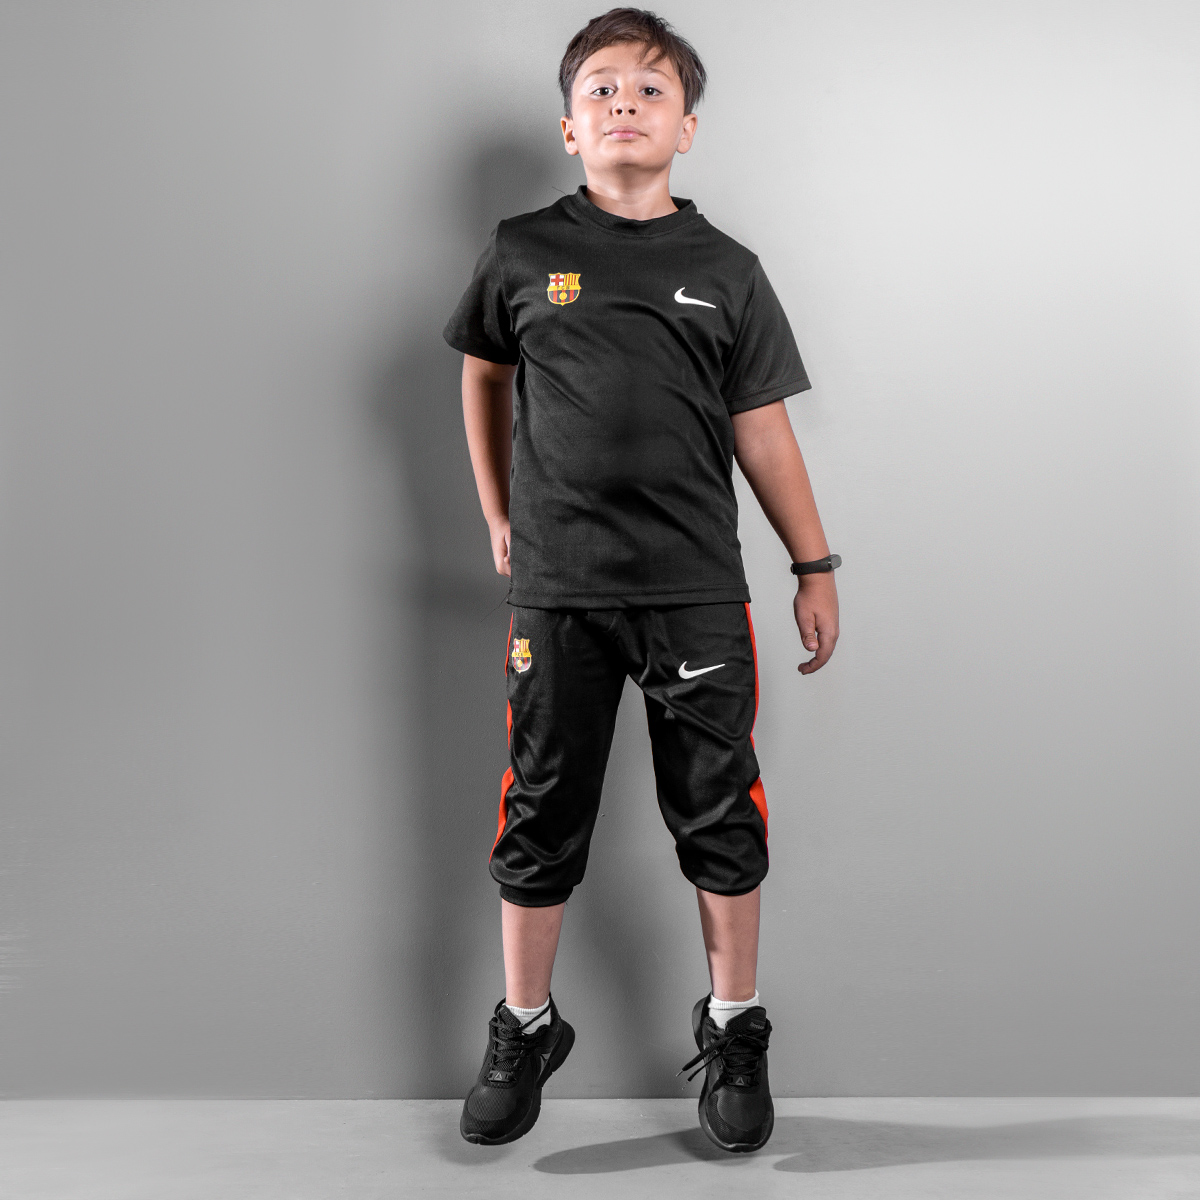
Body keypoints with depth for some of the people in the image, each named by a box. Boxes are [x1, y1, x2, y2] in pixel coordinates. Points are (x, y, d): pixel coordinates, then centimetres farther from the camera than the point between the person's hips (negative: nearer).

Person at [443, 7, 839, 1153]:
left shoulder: (726, 272, 5)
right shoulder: (522, 251, 4)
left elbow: (760, 426, 7)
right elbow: (483, 377, 17)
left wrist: (815, 565, 6)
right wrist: (500, 519, 14)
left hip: (698, 591, 1)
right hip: (555, 588, 0)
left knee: (719, 813, 7)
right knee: (541, 814, 9)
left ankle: (734, 1028, 26)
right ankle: (525, 1027, 28)